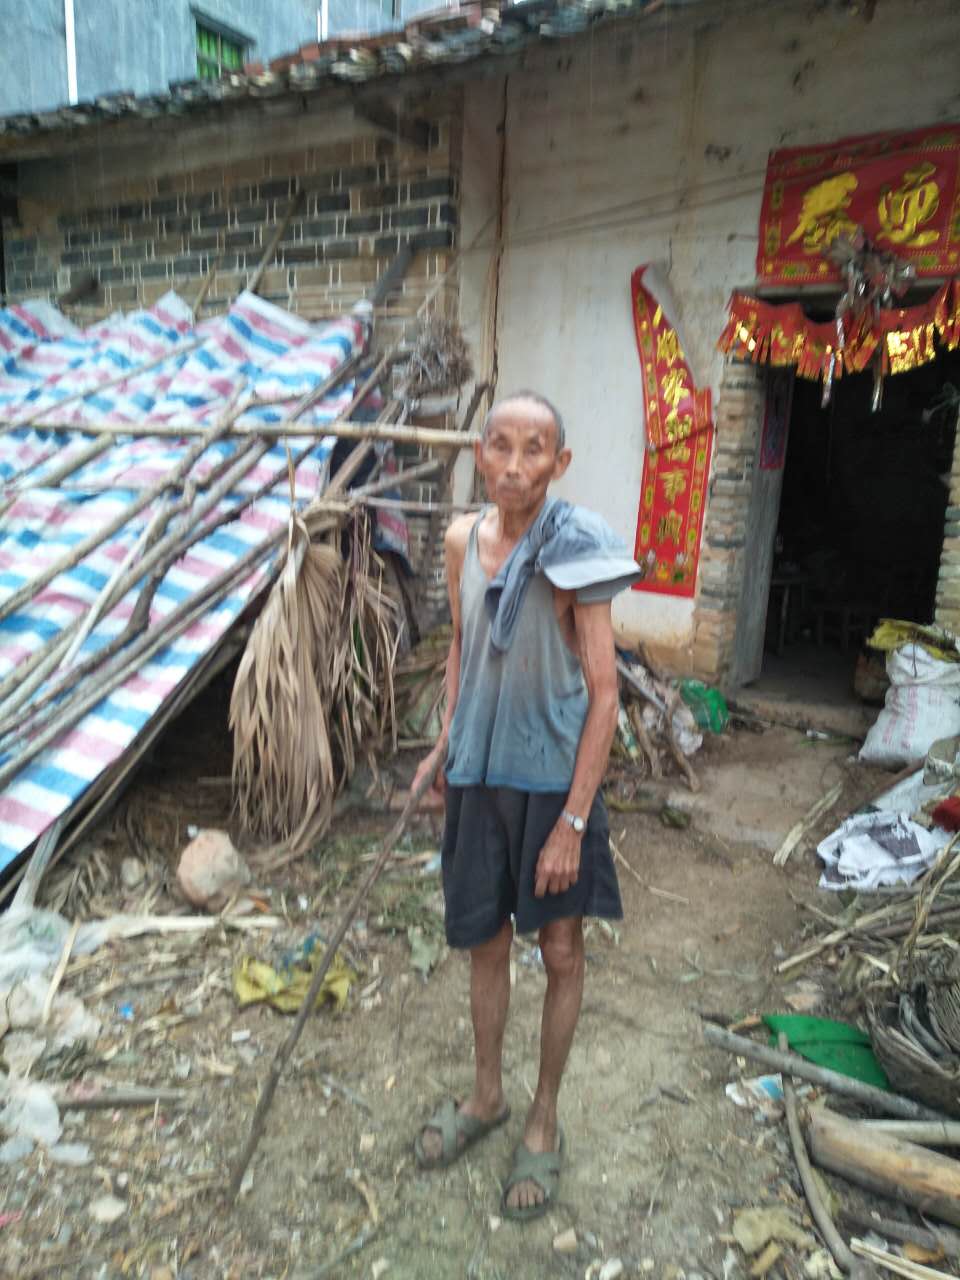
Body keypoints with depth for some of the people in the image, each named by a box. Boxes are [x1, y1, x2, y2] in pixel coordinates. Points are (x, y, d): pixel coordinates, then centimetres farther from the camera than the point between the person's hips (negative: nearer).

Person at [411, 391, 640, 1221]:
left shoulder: (577, 552, -16)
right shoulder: (462, 540, -2)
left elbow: (604, 693, -15)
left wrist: (572, 821, -16)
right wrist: (446, 740, 10)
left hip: (553, 777, -4)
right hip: (478, 773, 4)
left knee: (561, 952, 11)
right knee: (485, 942, 17)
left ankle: (544, 1121, 34)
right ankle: (487, 1096, 41)